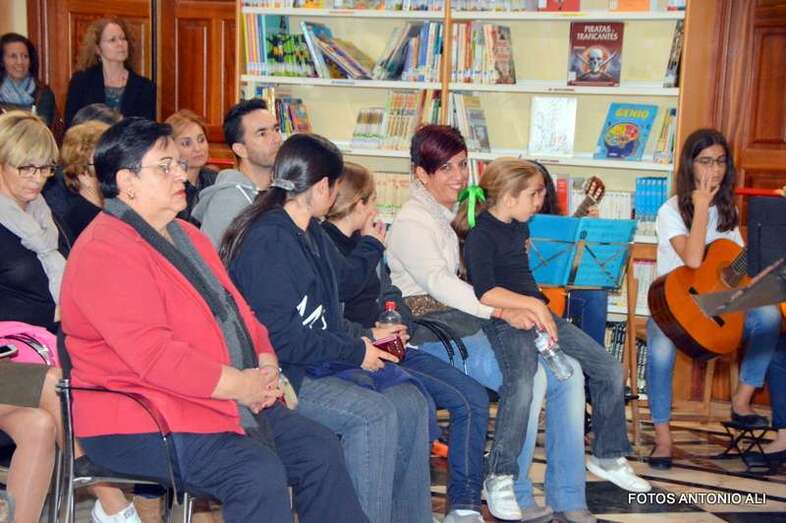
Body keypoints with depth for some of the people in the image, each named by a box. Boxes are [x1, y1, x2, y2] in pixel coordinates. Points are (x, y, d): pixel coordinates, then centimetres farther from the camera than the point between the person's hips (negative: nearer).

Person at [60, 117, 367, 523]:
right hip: (138, 420, -9)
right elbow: (154, 355, -24)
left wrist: (266, 366, -1)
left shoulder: (185, 235, 16)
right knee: (259, 473, -28)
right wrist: (241, 385, -19)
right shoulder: (105, 253, -16)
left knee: (320, 450, 2)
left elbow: (234, 308, 18)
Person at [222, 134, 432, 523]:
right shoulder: (267, 241, -17)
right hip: (282, 375, -9)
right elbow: (280, 338, -22)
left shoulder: (312, 234, 14)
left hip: (325, 359, 9)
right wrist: (355, 351, -16)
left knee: (410, 403, -6)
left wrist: (371, 243, 44)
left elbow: (343, 282, 34)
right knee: (374, 414, -25)